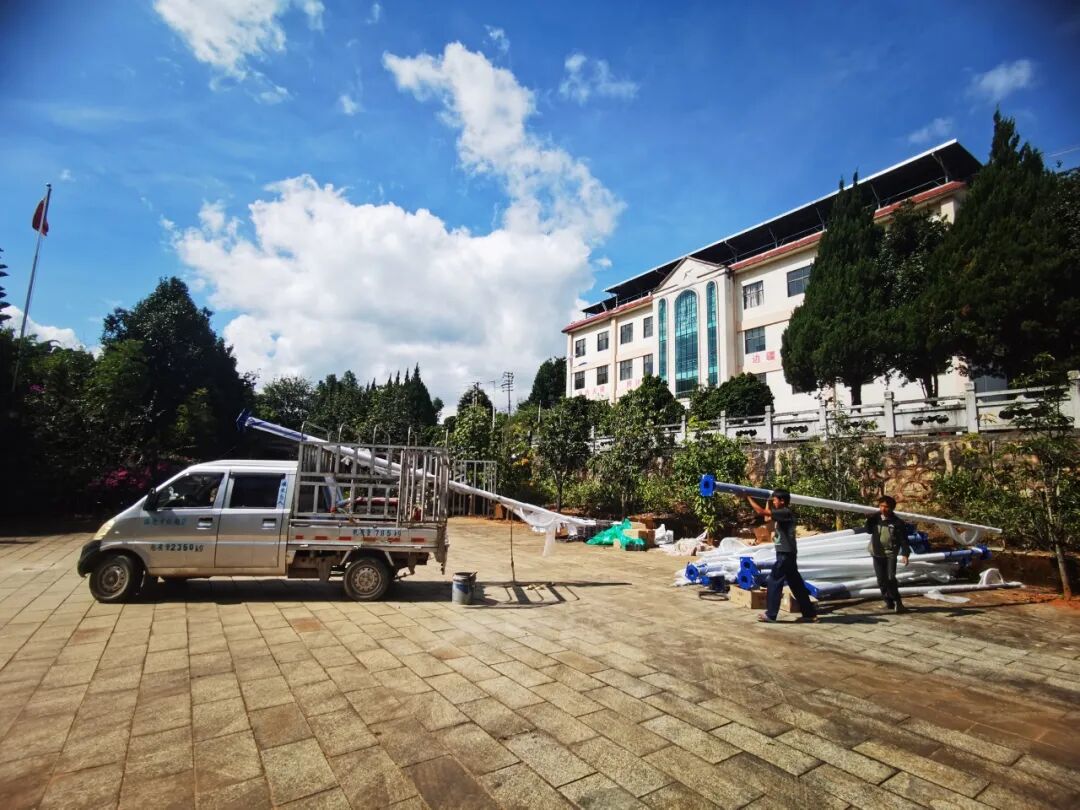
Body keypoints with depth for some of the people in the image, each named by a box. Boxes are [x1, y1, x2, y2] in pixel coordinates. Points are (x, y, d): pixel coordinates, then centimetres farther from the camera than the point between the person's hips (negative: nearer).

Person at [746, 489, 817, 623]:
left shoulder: (785, 512, -17)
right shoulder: (781, 513, 11)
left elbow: (761, 512, -24)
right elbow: (767, 517, 25)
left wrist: (748, 497, -18)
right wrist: (767, 501, 22)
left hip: (786, 554, -10)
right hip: (786, 554, 10)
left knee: (774, 581, -4)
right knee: (796, 584, 14)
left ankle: (770, 614, 1)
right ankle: (809, 613, 21)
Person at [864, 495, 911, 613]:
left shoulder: (897, 522, -7)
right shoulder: (875, 518, 3)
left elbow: (903, 540, -7)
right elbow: (868, 530, -1)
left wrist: (905, 554, -17)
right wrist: (869, 519, -15)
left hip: (890, 554, -4)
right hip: (877, 554, 4)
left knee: (891, 578, -13)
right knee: (881, 580, 7)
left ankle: (897, 602, 2)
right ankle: (889, 602, 19)